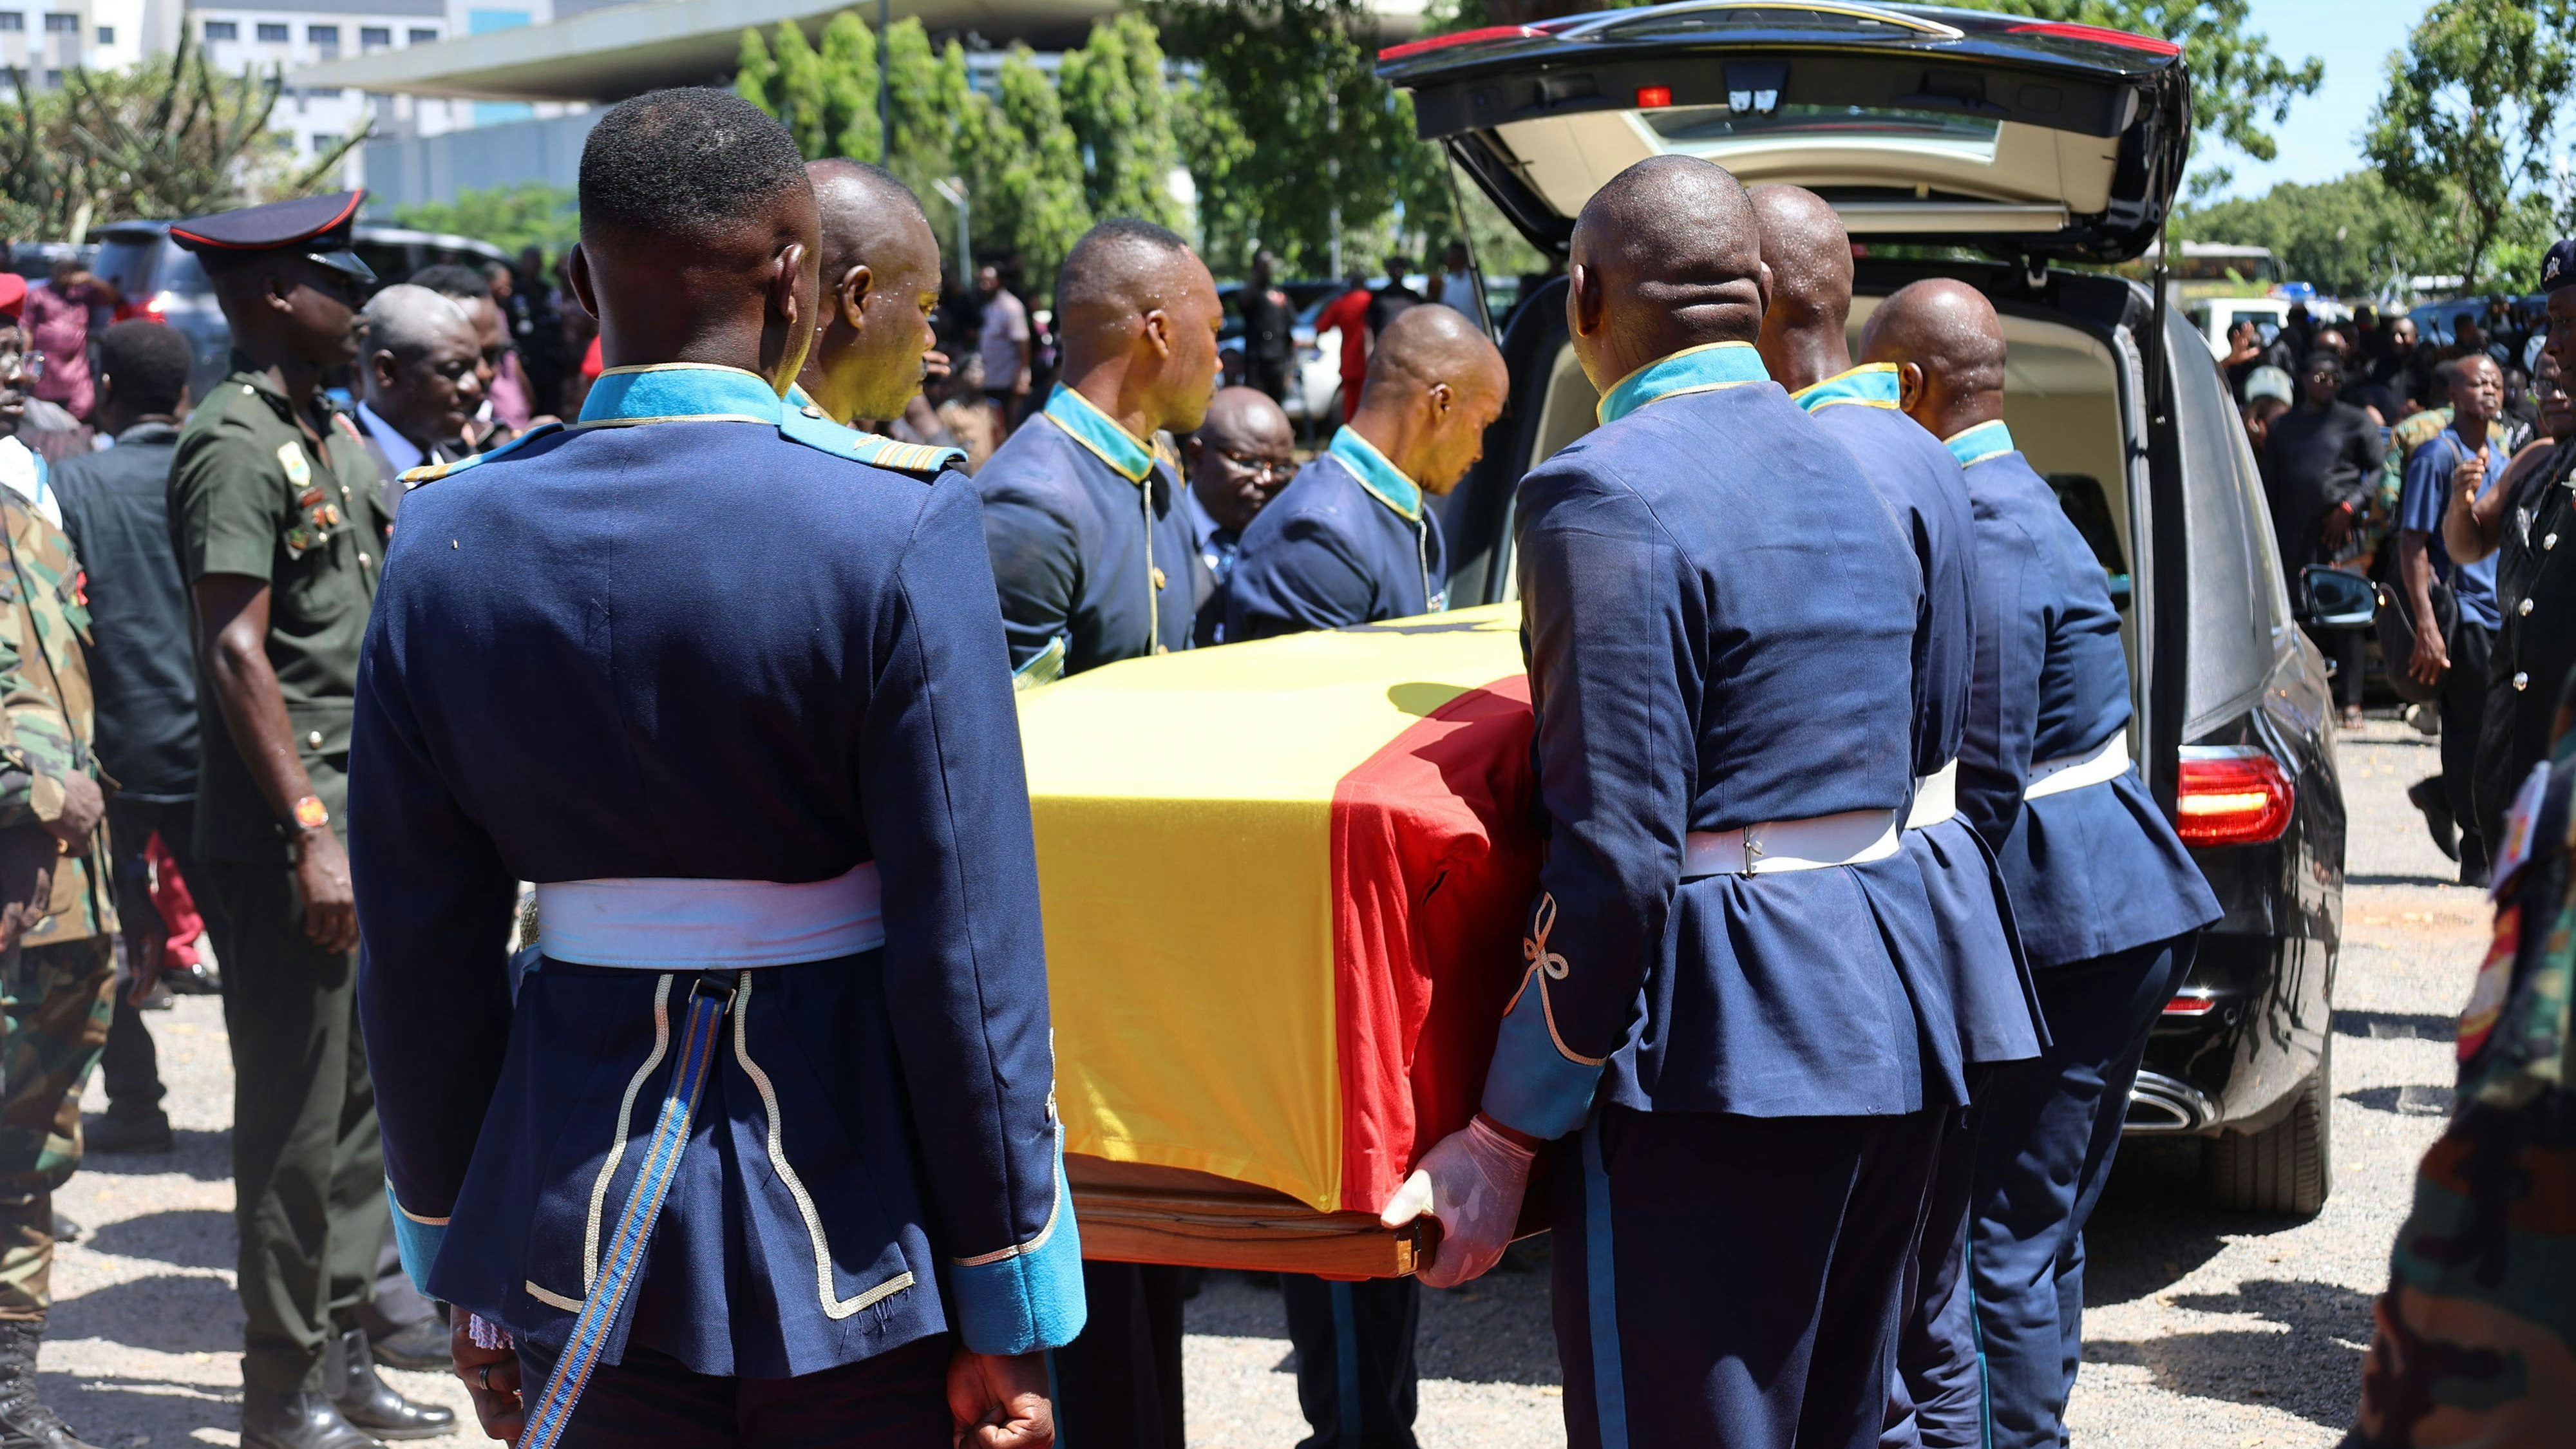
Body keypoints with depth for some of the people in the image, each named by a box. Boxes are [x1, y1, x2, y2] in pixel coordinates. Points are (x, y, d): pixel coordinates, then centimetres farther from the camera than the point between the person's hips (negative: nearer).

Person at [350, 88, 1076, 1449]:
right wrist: (1012, 1321, -6)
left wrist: (461, 1263, 14)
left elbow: (423, 959, 2)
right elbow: (969, 954, -14)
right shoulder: (898, 524, -14)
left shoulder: (448, 538, -2)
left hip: (581, 1230, 3)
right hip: (850, 1196, -3)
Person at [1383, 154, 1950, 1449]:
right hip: (1888, 1035, 9)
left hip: (1720, 1059, -9)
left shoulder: (1609, 494, -14)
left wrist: (1505, 1131, -13)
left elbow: (1616, 857, -19)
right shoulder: (1849, 477, 13)